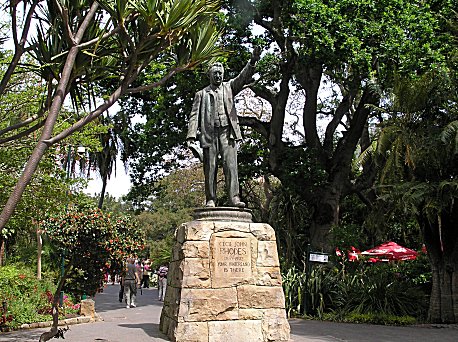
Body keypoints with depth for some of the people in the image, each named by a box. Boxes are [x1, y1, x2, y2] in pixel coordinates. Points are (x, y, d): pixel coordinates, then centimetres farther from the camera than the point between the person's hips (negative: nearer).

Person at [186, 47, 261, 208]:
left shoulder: (229, 87, 21)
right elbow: (194, 115, 11)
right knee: (210, 168, -3)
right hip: (209, 133, 0)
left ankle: (234, 198, -18)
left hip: (227, 132, 0)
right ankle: (210, 200, -1)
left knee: (230, 165, -12)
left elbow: (244, 78, 5)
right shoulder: (201, 94, 18)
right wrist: (191, 137, -3)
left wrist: (252, 62, -14)